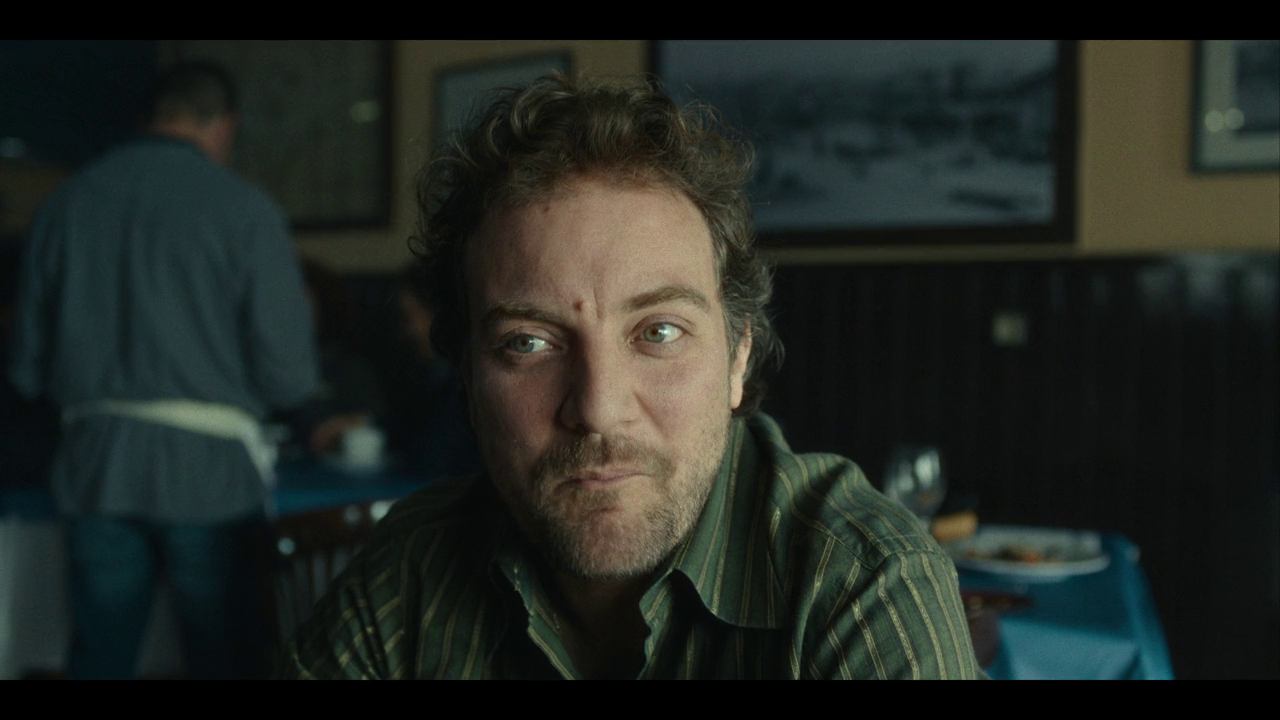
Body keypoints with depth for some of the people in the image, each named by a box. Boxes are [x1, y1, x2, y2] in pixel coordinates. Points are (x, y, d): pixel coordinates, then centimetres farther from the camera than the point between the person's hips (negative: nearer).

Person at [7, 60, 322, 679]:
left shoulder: (65, 203, 6)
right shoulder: (244, 210, -7)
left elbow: (28, 367, 9)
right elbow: (286, 366, -10)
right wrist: (307, 415, 12)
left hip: (96, 465, 4)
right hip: (207, 465, -4)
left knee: (97, 656, 15)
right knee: (226, 656, 8)